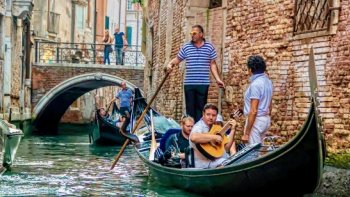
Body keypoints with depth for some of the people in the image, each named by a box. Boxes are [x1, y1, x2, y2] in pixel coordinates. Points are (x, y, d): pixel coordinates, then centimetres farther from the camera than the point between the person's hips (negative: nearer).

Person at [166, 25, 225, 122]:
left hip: (203, 84, -1)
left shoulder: (209, 47, 4)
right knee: (190, 107, 4)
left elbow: (212, 64, 8)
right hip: (189, 83, 1)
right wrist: (170, 64, -7)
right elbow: (177, 59, 14)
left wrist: (218, 79, 1)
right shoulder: (186, 47, 6)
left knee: (201, 107, 2)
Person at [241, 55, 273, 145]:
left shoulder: (255, 84, -18)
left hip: (256, 120, -9)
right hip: (266, 119, 9)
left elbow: (253, 111, -22)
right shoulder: (268, 81, 9)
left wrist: (246, 133, -20)